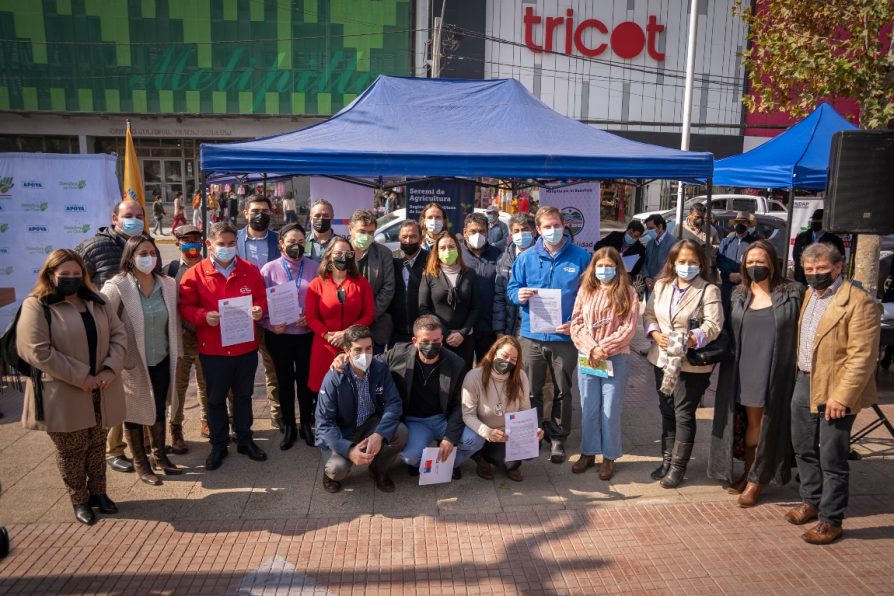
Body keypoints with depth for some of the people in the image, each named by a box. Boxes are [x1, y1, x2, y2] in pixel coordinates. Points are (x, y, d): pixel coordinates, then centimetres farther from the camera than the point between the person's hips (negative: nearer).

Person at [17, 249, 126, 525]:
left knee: (97, 446, 16)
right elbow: (38, 352, -18)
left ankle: (98, 492, 33)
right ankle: (80, 500, 26)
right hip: (63, 396, -4)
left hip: (100, 392, 5)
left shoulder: (96, 301, 8)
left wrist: (110, 369, -13)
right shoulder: (36, 306, -9)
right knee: (72, 451, 9)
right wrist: (81, 377, -20)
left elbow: (118, 334, 4)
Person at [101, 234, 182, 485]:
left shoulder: (168, 284, -1)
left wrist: (176, 353, 9)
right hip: (132, 363, -4)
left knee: (159, 410, 18)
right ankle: (140, 462, 31)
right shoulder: (117, 287, -16)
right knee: (134, 412, 13)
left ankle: (159, 456, 38)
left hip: (161, 362, 4)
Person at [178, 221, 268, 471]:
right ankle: (219, 445, 28)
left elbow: (261, 297, 7)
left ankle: (245, 440, 32)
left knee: (243, 395, 17)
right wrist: (204, 316, -24)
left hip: (246, 347, 2)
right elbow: (185, 307, -5)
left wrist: (259, 309, -15)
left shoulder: (250, 270, 0)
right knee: (216, 399, 12)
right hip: (212, 349, -2)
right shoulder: (195, 274, -7)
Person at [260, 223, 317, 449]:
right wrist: (270, 324, -15)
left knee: (305, 379, 9)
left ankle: (306, 424, 25)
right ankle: (289, 426, 25)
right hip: (279, 335, 0)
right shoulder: (270, 268, -3)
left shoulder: (313, 268, -1)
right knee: (285, 380, 11)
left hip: (306, 333, 0)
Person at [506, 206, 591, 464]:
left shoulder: (581, 257, -2)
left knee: (562, 391, 10)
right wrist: (519, 295, -15)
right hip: (532, 336, 2)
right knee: (531, 391, 10)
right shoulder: (526, 258, 3)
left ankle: (557, 437, 26)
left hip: (565, 336, -1)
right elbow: (512, 288, 9)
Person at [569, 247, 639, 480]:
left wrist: (604, 349, -14)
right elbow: (576, 323, 2)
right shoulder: (585, 290, 6)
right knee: (588, 409, 10)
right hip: (587, 358, 3)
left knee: (610, 410, 3)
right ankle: (588, 452, 25)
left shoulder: (628, 293, -2)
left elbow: (628, 328, -8)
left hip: (616, 358, -2)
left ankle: (609, 457, 18)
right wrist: (590, 349, -12)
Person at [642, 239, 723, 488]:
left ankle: (678, 466, 14)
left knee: (684, 413, 1)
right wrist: (656, 335, -10)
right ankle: (667, 459, 29)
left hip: (692, 363, -5)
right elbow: (649, 314, 9)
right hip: (662, 358, 5)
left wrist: (689, 341, -29)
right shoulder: (661, 285, 8)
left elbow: (713, 325, -16)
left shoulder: (709, 290, -8)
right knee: (666, 410, 15)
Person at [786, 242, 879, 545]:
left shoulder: (858, 302, -16)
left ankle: (831, 520, 18)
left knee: (832, 459, 3)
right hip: (805, 384, 8)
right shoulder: (809, 295, 11)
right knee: (804, 450, 19)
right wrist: (802, 378, 17)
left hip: (834, 391, -8)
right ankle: (811, 501, 38)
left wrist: (841, 396, -22)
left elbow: (862, 357, -19)